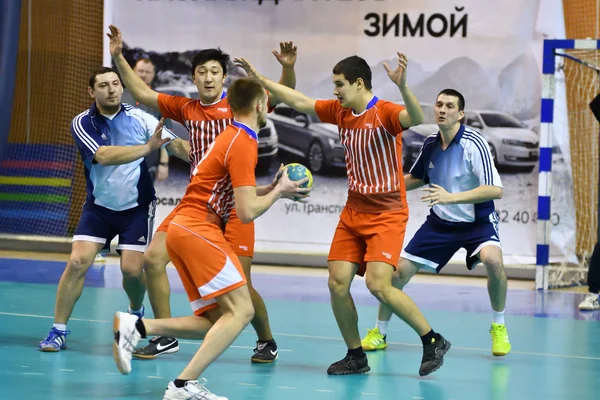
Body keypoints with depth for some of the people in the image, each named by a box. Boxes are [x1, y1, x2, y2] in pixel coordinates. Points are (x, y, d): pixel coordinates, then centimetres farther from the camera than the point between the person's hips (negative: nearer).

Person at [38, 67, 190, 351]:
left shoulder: (139, 118, -8)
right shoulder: (83, 123, -12)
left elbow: (177, 145, -10)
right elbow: (103, 156, -28)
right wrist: (147, 148, -38)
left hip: (137, 208, 0)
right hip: (98, 207, 0)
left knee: (132, 269, -7)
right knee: (78, 262, -13)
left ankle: (136, 312, 27)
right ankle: (58, 331, -2)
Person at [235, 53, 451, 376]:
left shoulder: (385, 112, -16)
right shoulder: (340, 112, 5)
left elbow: (416, 118, -36)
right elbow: (299, 102, 17)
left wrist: (402, 86, -53)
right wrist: (260, 79, 19)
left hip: (386, 215, -7)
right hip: (353, 213, 7)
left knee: (378, 284, -20)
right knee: (337, 283, -2)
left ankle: (433, 341, -5)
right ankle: (356, 356, 13)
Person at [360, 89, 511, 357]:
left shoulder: (473, 143, -21)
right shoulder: (430, 145, -3)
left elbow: (495, 190, -29)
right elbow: (416, 178, 19)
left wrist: (451, 197, -36)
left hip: (477, 221, -5)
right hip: (440, 221, 5)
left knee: (492, 259, -34)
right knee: (400, 270, -3)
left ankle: (499, 327, -11)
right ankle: (379, 333, 19)